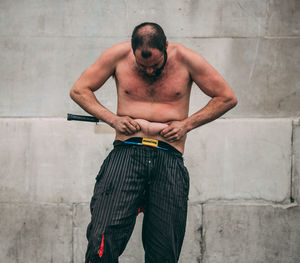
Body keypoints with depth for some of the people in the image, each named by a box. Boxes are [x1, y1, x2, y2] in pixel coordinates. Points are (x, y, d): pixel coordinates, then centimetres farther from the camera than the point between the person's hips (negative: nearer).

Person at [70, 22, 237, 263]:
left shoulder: (185, 59, 3)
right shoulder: (118, 55, 4)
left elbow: (227, 98, 10)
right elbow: (79, 90, 12)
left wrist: (187, 124, 0)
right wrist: (112, 119, -2)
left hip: (169, 159, 0)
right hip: (126, 154, 0)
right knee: (102, 243, -20)